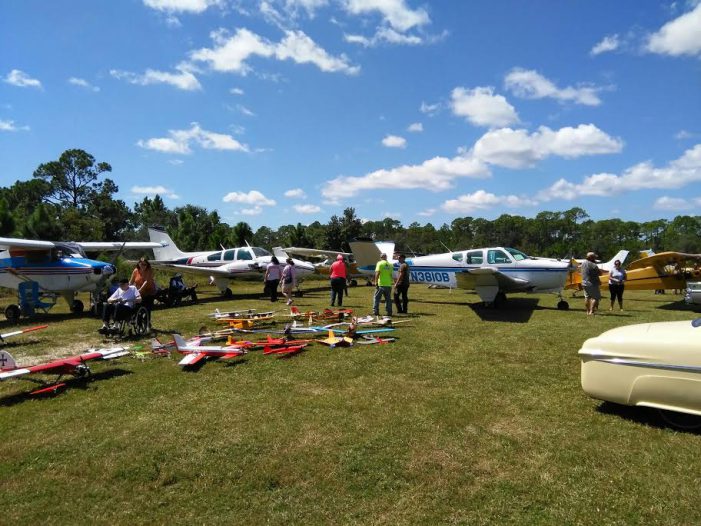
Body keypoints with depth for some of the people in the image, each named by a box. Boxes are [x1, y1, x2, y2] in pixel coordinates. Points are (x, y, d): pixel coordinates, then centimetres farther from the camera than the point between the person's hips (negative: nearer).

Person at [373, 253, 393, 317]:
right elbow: (391, 274, 13)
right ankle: (389, 312, 10)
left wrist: (376, 282, -12)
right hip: (388, 284, 4)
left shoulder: (380, 263, -4)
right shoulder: (390, 264, 10)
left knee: (377, 298, 3)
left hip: (381, 284, -4)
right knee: (388, 299, 10)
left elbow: (377, 273, -13)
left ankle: (375, 311, 0)